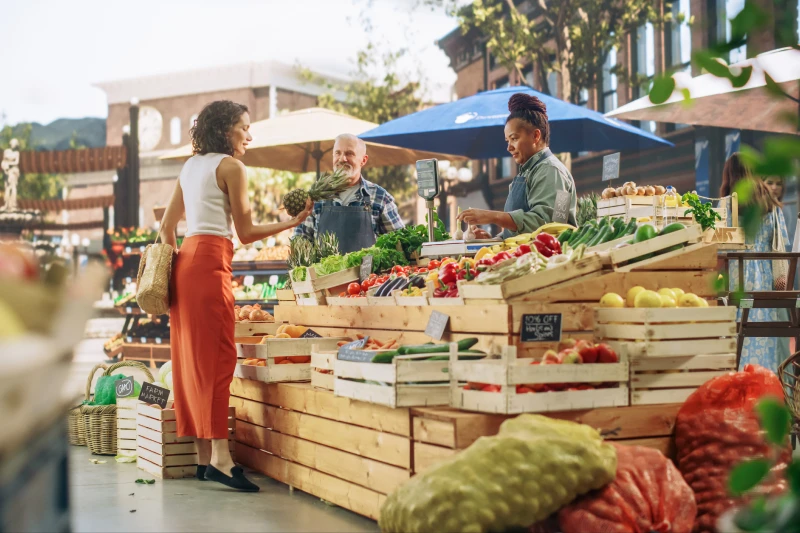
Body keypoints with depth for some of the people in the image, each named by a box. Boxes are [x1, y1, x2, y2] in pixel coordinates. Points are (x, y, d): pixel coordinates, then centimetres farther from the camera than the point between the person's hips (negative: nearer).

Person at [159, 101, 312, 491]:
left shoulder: (191, 167, 21)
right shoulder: (230, 166, -3)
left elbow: (167, 226, 23)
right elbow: (246, 232, -4)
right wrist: (294, 222, 2)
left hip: (185, 260, 9)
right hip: (210, 261, -9)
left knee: (193, 357, 7)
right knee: (217, 357, -12)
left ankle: (203, 456, 9)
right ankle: (219, 457, -17)